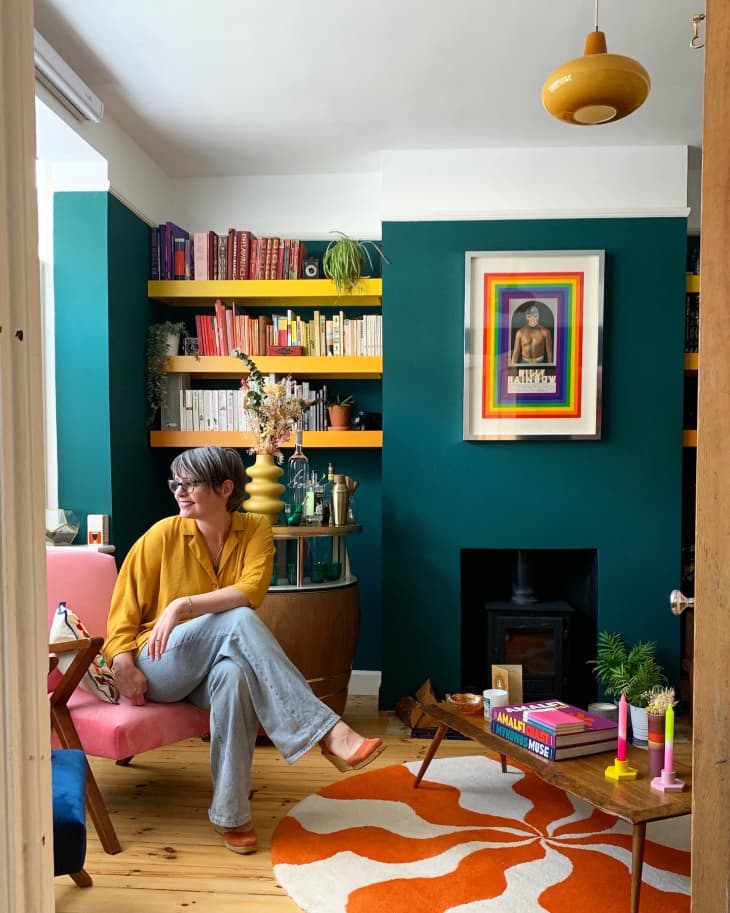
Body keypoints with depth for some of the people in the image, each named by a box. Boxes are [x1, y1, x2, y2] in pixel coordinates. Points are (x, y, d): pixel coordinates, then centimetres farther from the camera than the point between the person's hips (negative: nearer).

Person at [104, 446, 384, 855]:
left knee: (234, 677, -39)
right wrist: (124, 666, -15)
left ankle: (231, 814, -25)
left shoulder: (255, 530, -3)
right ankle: (327, 732, -38)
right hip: (160, 667, -1)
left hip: (213, 667, 2)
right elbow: (125, 609, -1)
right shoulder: (163, 535, -6)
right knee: (237, 618, -32)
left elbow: (251, 590, -21)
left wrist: (182, 605, -30)